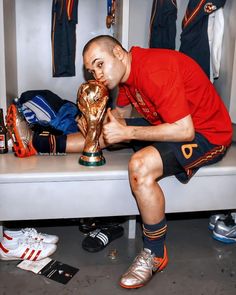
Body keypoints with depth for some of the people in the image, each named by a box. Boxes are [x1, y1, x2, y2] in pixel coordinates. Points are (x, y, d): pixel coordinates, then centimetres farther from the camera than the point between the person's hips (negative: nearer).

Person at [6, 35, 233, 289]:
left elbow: (185, 131, -31)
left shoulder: (155, 70, -28)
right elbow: (121, 112, 14)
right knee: (105, 132, 4)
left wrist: (126, 133, -26)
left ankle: (155, 254, -14)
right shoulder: (126, 72, 2)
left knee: (140, 165, -32)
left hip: (205, 133, -9)